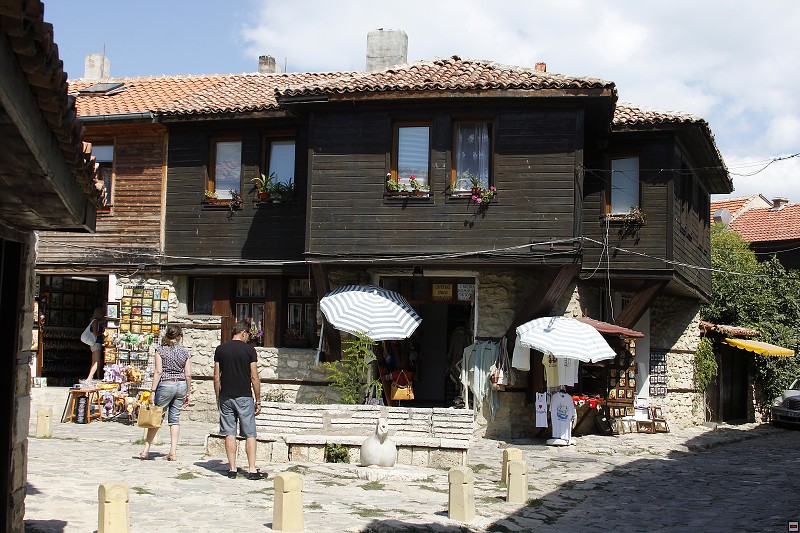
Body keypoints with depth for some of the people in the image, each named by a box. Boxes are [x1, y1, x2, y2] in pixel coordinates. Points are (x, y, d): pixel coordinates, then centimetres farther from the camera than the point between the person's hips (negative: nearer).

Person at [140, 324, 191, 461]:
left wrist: (153, 390, -7)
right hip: (181, 385, 3)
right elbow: (188, 375, 4)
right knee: (175, 418, 8)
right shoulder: (184, 352, 5)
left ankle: (146, 450, 9)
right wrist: (187, 393, 12)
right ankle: (173, 452, 4)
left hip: (166, 384, -3)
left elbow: (158, 371, -10)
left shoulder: (161, 350, -3)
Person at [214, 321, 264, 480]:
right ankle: (252, 470, -2)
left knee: (229, 434, 6)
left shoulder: (220, 349, 4)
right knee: (250, 434, 2)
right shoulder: (249, 350, -4)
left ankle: (232, 469, 6)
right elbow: (254, 377, -4)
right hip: (244, 397, -3)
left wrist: (218, 398, 14)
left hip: (226, 397, 3)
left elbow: (216, 376, 5)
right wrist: (258, 401, 2)